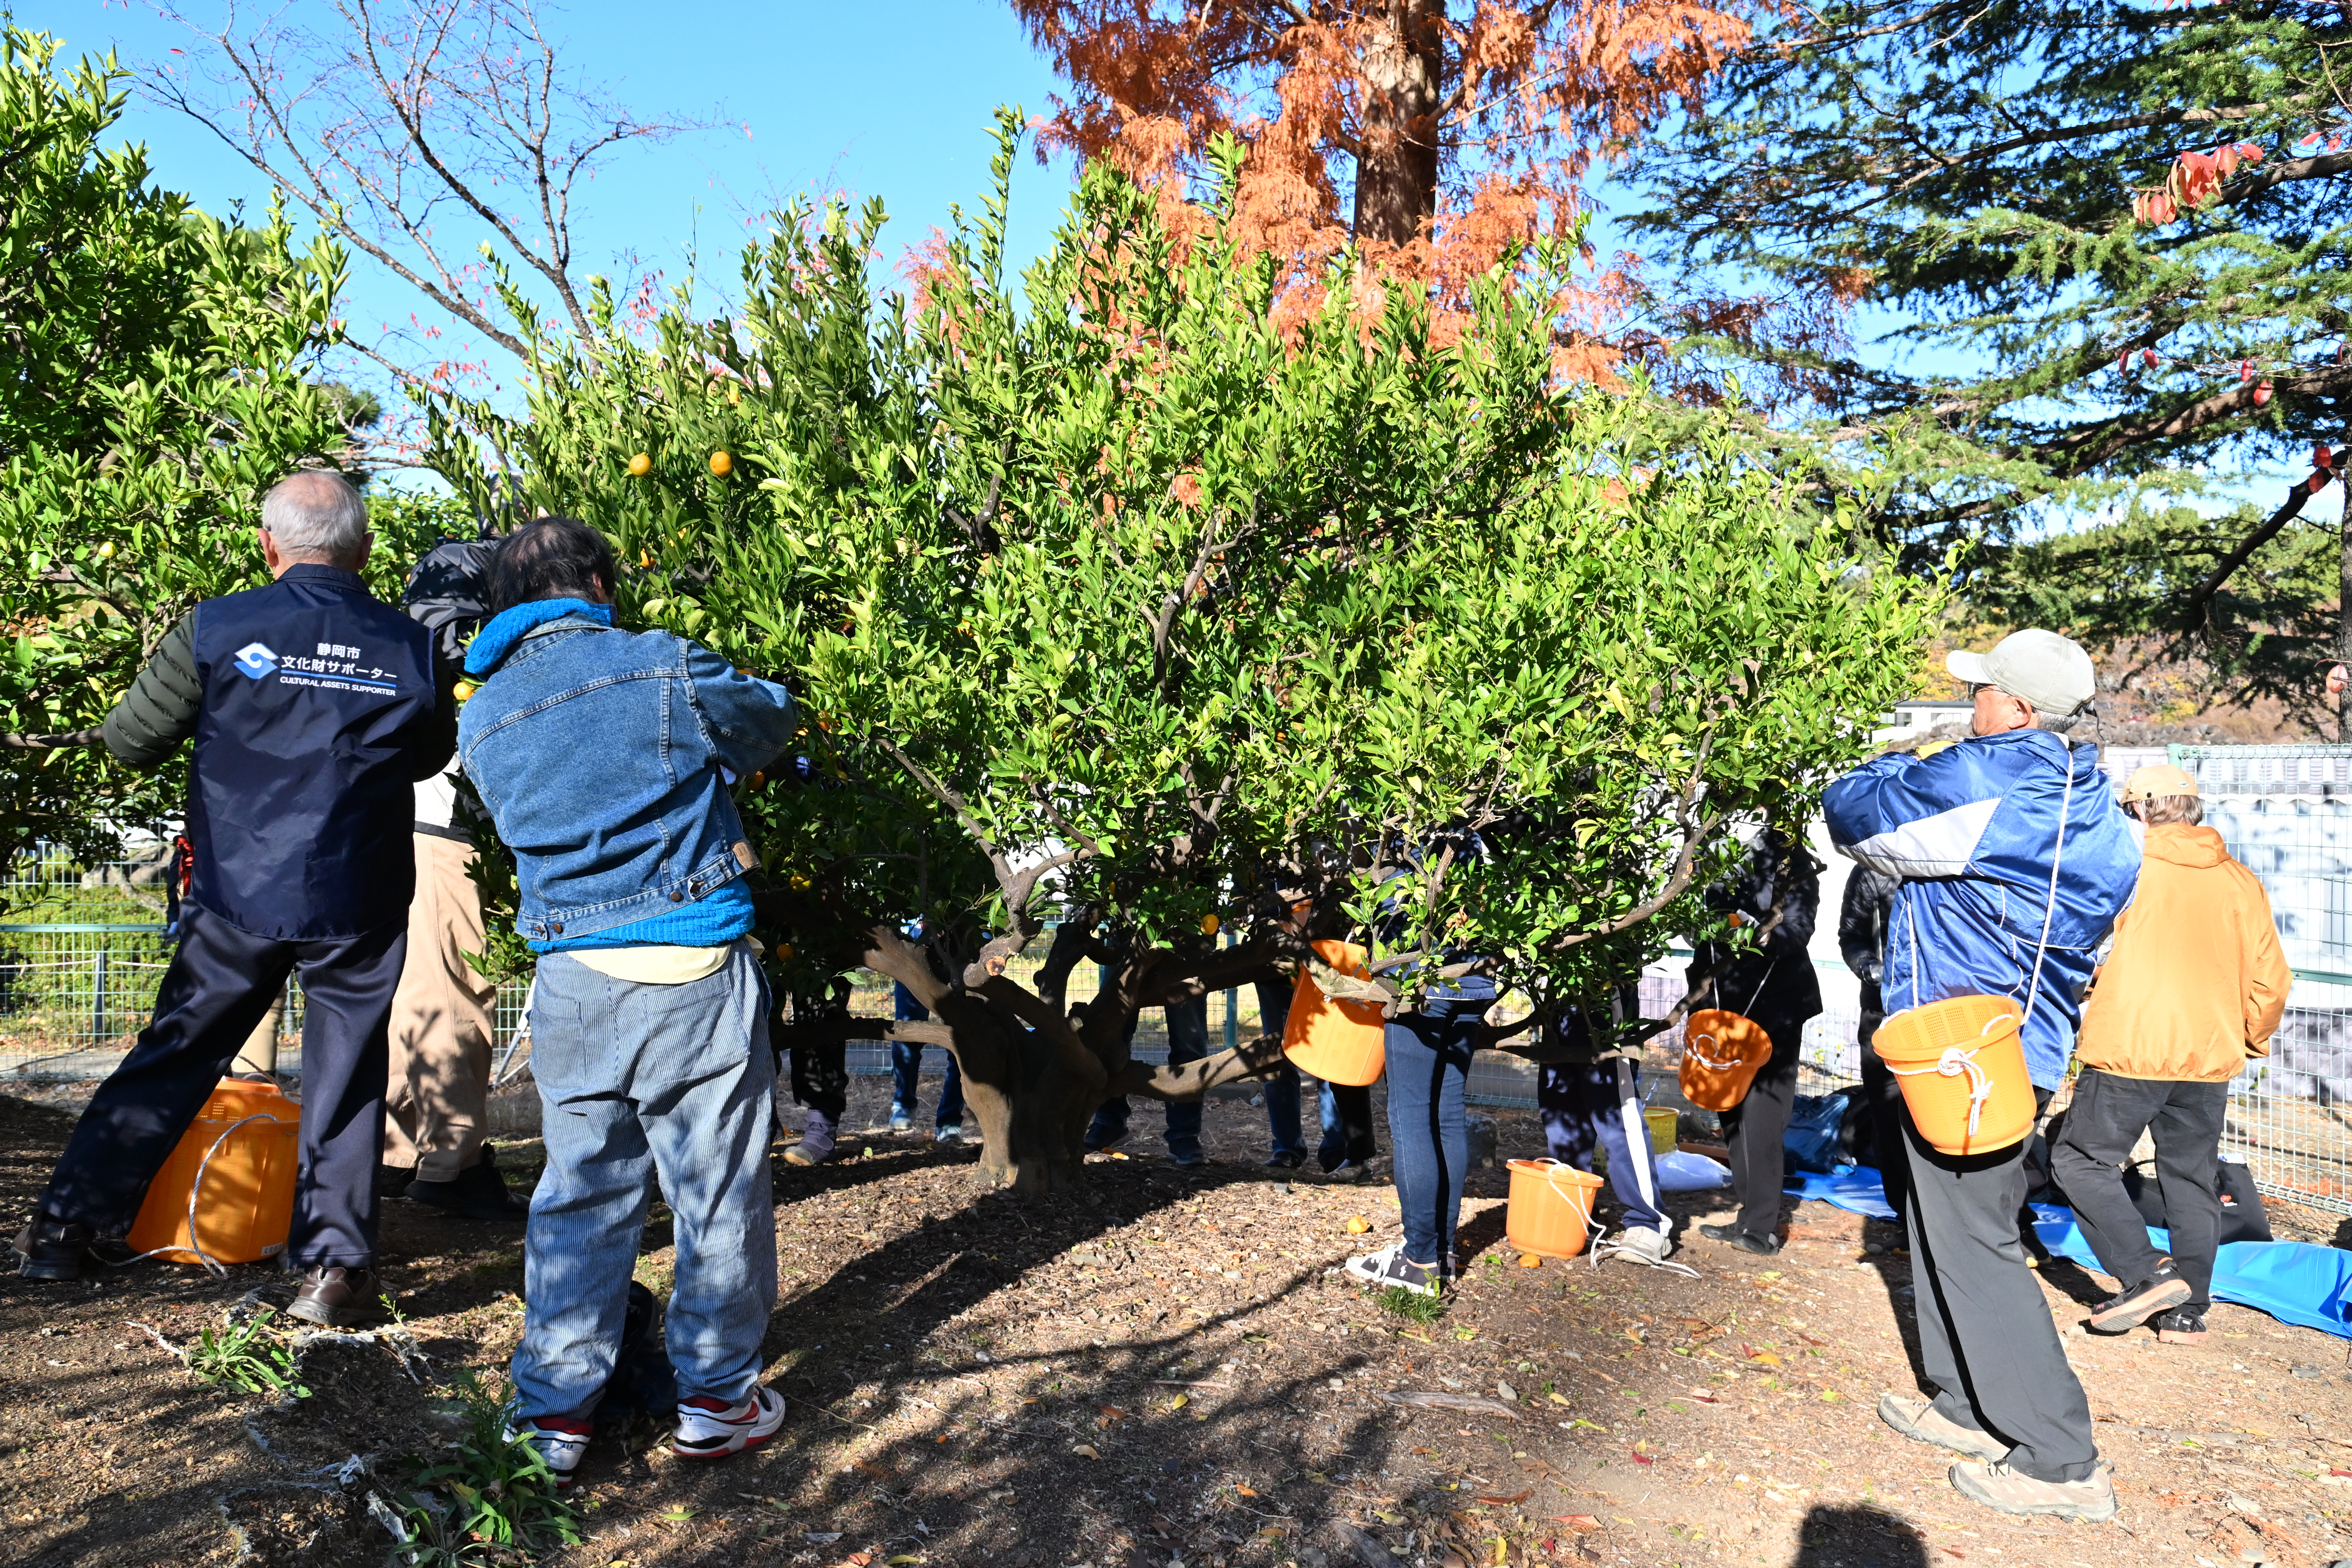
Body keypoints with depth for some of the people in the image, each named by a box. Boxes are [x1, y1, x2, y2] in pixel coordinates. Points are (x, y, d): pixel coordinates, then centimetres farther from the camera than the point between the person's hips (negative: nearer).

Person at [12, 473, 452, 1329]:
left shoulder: (216, 629, -8)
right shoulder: (409, 647, -5)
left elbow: (130, 740, 3)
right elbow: (429, 755, 11)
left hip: (239, 896, 1)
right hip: (359, 905, 0)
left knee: (173, 1057, 17)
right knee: (345, 1081, 9)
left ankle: (67, 1226, 26)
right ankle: (336, 1267, 11)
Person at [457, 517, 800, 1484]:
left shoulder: (481, 719, 9)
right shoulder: (663, 669, -7)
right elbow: (773, 722, 7)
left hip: (571, 982, 5)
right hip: (694, 975, -4)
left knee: (581, 1197, 15)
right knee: (719, 1194, 9)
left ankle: (554, 1413, 22)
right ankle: (716, 1400, 20)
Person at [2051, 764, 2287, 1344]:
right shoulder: (2241, 882, 7)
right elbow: (2270, 980, 10)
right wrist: (2252, 1041, 25)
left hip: (2128, 1053, -5)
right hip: (2210, 1058, 5)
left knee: (2081, 1161, 4)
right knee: (2193, 1180, 14)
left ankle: (2145, 1275, -7)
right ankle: (2188, 1309, 18)